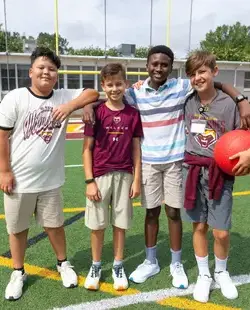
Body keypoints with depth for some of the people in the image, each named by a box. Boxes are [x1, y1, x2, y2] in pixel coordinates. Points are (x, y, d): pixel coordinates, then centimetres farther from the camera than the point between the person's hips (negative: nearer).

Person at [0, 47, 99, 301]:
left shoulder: (64, 97, -2)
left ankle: (63, 264, 38)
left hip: (50, 180, 2)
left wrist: (71, 106, -22)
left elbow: (93, 94, -5)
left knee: (54, 225, 15)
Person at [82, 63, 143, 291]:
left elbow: (136, 149, 5)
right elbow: (87, 148, -3)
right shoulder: (96, 112, -4)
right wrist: (89, 181, -8)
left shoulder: (133, 114, 2)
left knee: (120, 224, 10)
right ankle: (96, 266, 29)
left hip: (124, 176, 2)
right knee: (97, 225, 9)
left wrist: (137, 179, 2)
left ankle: (118, 266, 28)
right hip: (100, 176, -1)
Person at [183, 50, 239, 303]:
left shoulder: (228, 103, -7)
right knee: (199, 226, 11)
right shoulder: (188, 102, 0)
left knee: (221, 232, 2)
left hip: (220, 174, -2)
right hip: (193, 171, 2)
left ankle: (221, 272, 31)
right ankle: (203, 275, 31)